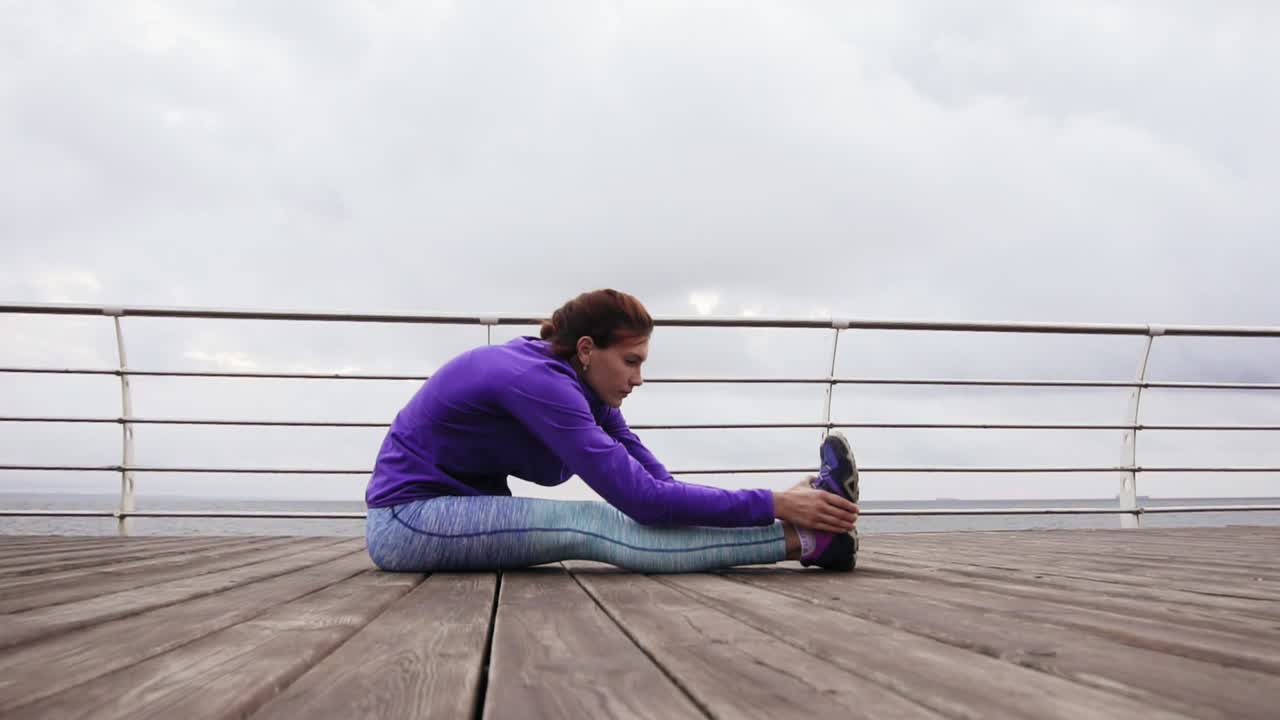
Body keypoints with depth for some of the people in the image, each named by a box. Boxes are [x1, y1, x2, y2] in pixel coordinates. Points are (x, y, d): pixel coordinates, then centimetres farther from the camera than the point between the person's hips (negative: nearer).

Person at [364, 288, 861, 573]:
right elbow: (642, 498, -31)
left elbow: (655, 478, -4)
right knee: (590, 526, -25)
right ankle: (803, 540, -31)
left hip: (456, 511, 9)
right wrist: (771, 504, -29)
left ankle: (802, 532, -17)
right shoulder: (539, 383, -26)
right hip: (406, 523, -9)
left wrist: (771, 505, -14)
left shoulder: (572, 379, 2)